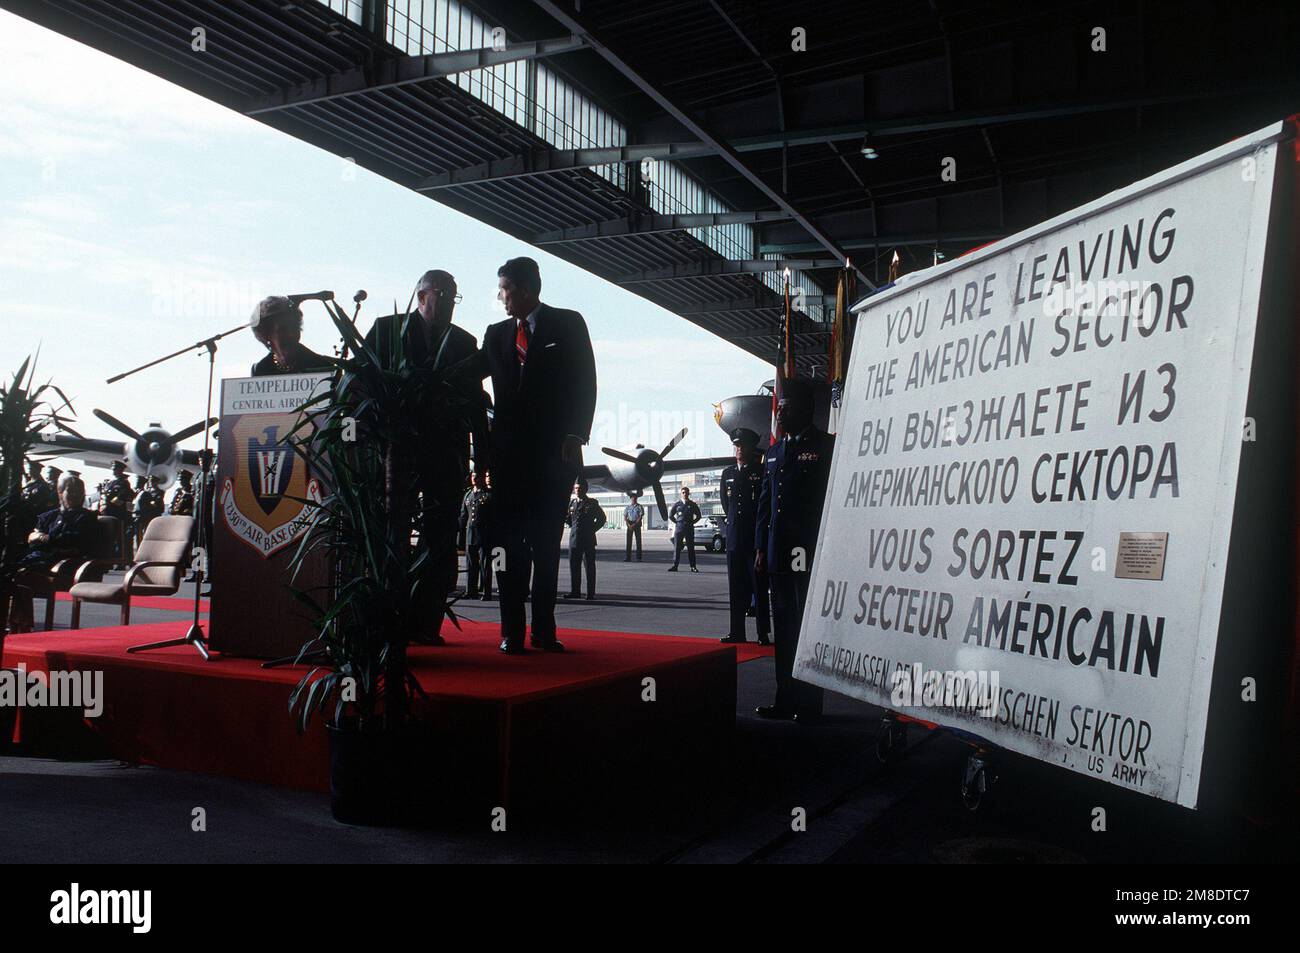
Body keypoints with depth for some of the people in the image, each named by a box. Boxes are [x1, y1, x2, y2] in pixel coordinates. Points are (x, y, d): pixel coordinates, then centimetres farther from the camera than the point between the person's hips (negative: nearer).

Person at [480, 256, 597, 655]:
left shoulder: (567, 324, 6)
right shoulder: (496, 333, 16)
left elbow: (585, 382, 0)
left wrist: (575, 436, -8)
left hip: (555, 452, -2)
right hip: (509, 452, 3)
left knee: (547, 545, 2)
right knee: (511, 544, -1)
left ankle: (544, 630, 7)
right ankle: (511, 632, 2)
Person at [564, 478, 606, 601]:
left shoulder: (592, 503, 0)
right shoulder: (572, 503, 11)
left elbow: (601, 518, 7)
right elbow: (568, 518, 21)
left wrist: (592, 529, 1)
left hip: (588, 539, -4)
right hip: (574, 538, 4)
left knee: (589, 566, -2)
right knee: (574, 566, 6)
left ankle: (590, 593, 1)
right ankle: (575, 591, 15)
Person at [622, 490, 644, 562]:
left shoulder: (640, 507, 2)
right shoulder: (627, 507, 9)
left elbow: (640, 517, -5)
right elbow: (625, 517, 5)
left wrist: (634, 525, -13)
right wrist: (629, 525, -10)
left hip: (637, 524, -2)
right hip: (629, 524, 2)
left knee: (638, 540, -2)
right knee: (629, 540, -2)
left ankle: (638, 558, 1)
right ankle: (628, 557, 0)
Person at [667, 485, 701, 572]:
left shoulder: (693, 504, 6)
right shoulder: (677, 504, 6)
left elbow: (699, 516, 14)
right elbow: (670, 515, 12)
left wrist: (692, 522, 5)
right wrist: (676, 522, 5)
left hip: (689, 528, 0)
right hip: (679, 528, 0)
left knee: (691, 548, -1)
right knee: (677, 547, -1)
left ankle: (693, 567, 1)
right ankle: (675, 566, 1)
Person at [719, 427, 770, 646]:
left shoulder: (762, 472, -2)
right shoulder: (728, 474, 13)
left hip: (756, 537, -5)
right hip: (734, 537, 5)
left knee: (759, 586, -3)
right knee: (736, 587, 8)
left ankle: (763, 634, 1)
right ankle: (737, 631, 15)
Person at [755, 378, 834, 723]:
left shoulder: (826, 446, -5)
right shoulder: (774, 451, 16)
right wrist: (761, 548, 12)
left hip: (809, 553, -7)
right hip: (778, 554, 7)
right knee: (783, 626, 12)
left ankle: (809, 703, 7)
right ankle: (785, 699, 20)